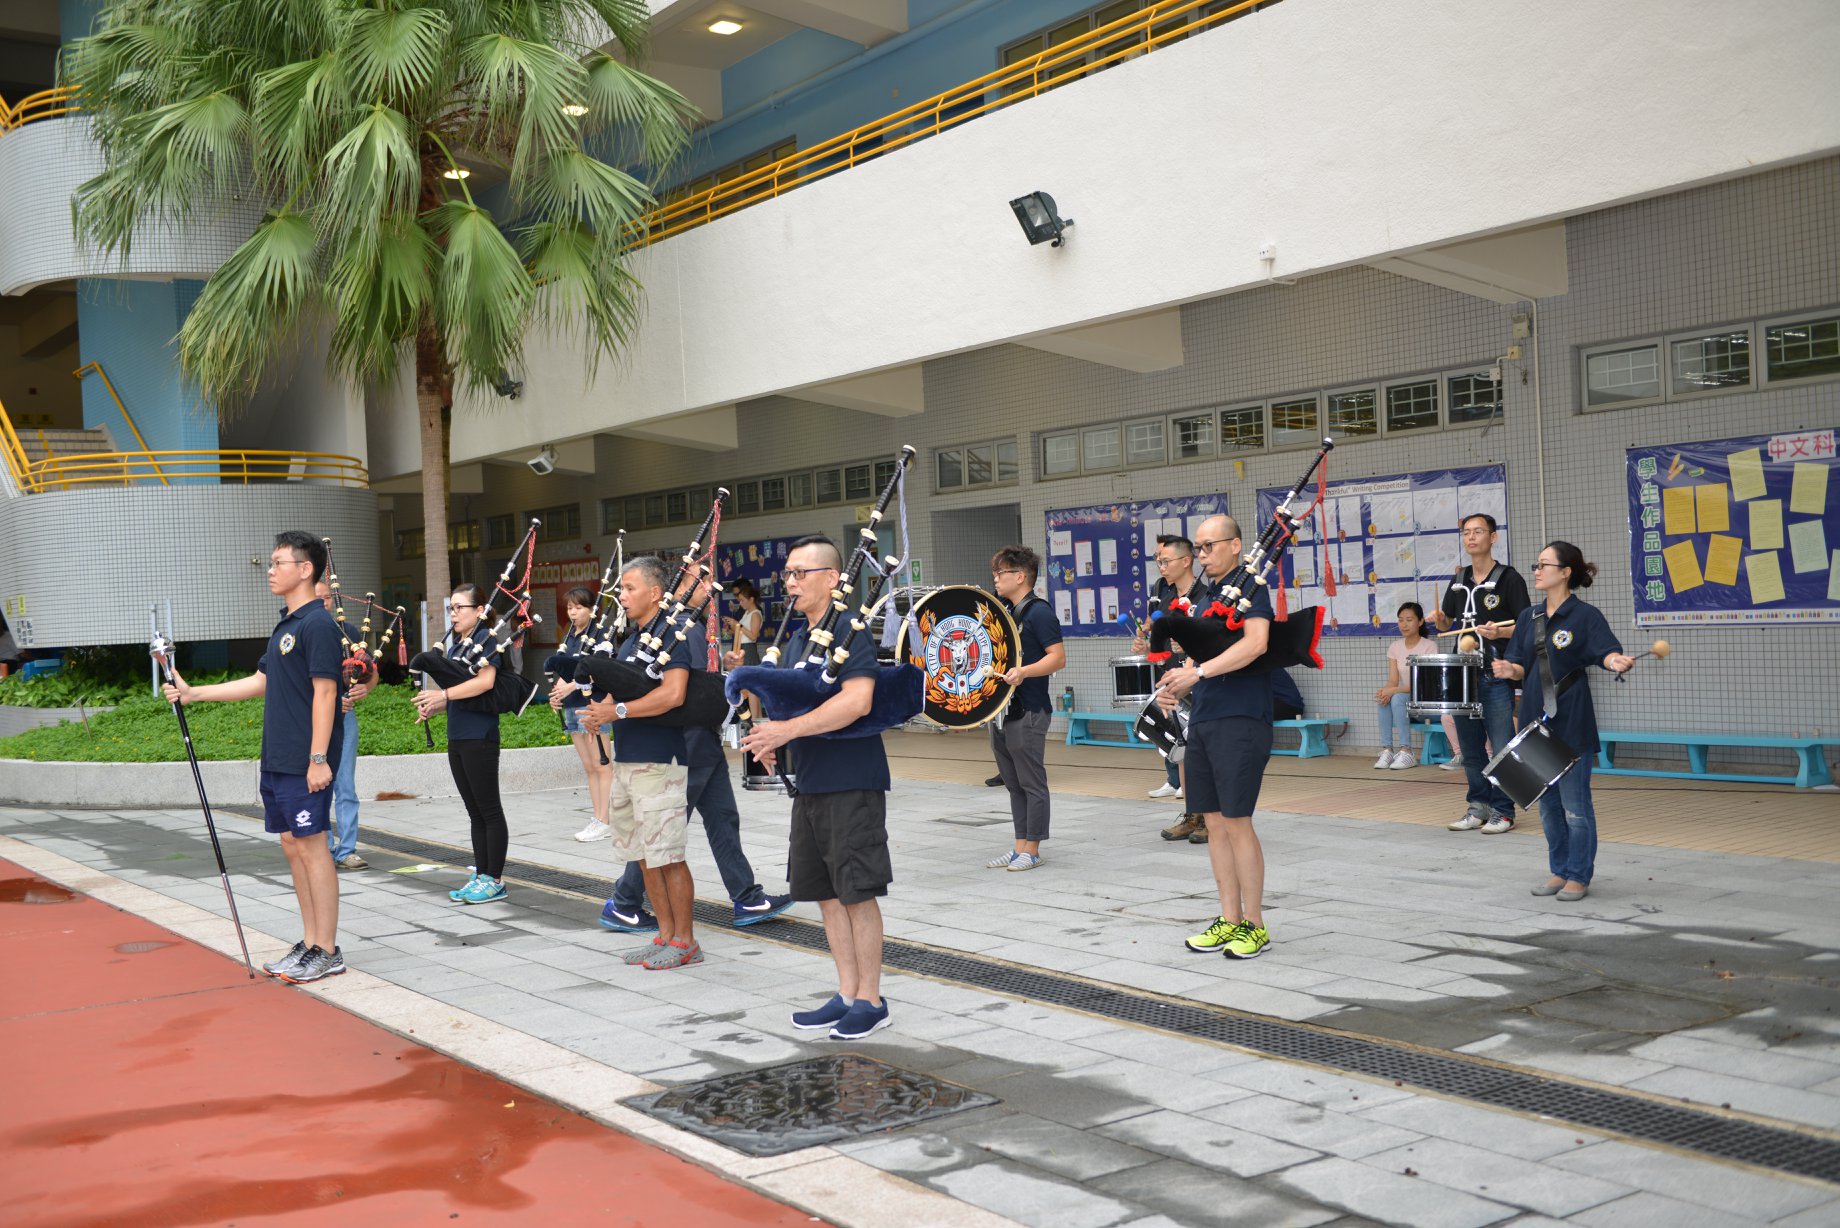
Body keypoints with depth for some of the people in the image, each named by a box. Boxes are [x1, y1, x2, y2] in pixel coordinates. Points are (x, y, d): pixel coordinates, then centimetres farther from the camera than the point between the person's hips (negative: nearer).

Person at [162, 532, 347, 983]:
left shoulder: (318, 624, -13)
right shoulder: (285, 625, 17)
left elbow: (325, 693, -18)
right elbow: (260, 682, 22)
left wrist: (318, 758, -21)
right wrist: (193, 693, 21)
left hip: (305, 763, -10)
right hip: (276, 759, 10)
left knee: (311, 846, -5)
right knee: (293, 846, 12)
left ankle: (328, 952, 2)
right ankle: (310, 944, 20)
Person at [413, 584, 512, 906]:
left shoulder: (486, 638, -8)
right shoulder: (455, 642, 17)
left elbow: (485, 680, -22)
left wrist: (442, 694, -25)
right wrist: (433, 706, 2)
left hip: (479, 736, -9)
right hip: (457, 736, 9)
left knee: (489, 810, -3)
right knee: (475, 812, 13)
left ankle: (495, 881, 2)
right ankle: (481, 876, 18)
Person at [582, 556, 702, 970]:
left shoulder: (672, 634, -12)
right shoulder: (632, 637, 16)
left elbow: (673, 694, -22)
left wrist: (617, 711, -20)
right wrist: (600, 711, 2)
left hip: (659, 761, -9)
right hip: (627, 760, 9)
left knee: (667, 855, -3)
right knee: (644, 854, 13)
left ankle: (685, 942, 7)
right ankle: (666, 935, 22)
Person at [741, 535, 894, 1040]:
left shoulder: (850, 632, -13)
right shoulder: (796, 640, 14)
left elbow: (857, 701, -26)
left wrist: (787, 729, -26)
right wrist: (770, 736, 0)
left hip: (851, 781, -9)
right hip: (810, 784, 9)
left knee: (857, 891, -2)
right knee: (827, 892, 12)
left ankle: (870, 1000, 8)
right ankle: (847, 994, 22)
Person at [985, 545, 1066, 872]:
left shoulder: (1038, 612, -11)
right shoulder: (1004, 613, 15)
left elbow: (1058, 657, -17)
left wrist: (1023, 671, -29)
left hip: (1028, 712, -9)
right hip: (1000, 710, 9)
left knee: (1032, 783, -1)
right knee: (1013, 783, 12)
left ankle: (1032, 850, 5)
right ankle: (1020, 847, 19)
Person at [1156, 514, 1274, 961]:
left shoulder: (1249, 586, -7)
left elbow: (1256, 642, -22)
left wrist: (1198, 672, -26)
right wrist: (1179, 686, 2)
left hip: (1241, 719, -8)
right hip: (1203, 719, 8)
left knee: (1236, 821, -6)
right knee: (1214, 822, 9)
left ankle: (1254, 925, 4)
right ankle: (1230, 920, 17)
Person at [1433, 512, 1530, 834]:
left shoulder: (1508, 578, -5)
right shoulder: (1458, 581, 13)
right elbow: (1446, 622, 23)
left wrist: (1499, 632, -25)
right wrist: (1440, 619, 0)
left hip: (1496, 677, -6)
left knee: (1501, 748, -4)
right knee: (1470, 749, 11)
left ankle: (1503, 812, 5)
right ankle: (1478, 806, 21)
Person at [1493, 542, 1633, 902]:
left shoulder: (1585, 615, -7)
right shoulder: (1529, 618, 11)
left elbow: (1606, 650, -20)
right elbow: (1522, 667, 11)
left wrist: (1615, 661, -42)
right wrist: (1510, 671, -11)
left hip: (1572, 722, -6)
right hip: (1536, 718, 6)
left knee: (1575, 803, -1)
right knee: (1547, 803, 13)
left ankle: (1580, 876, 11)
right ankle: (1560, 871, 24)